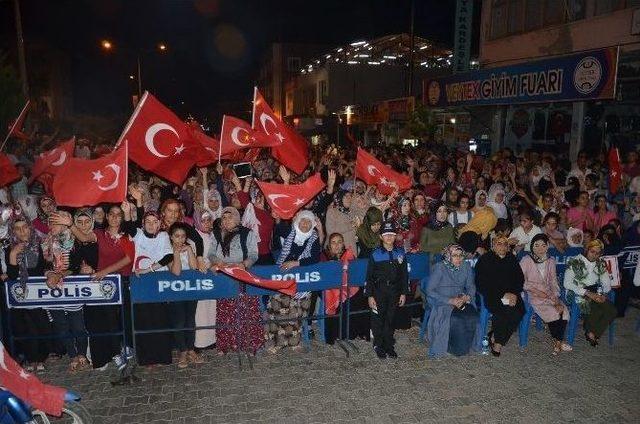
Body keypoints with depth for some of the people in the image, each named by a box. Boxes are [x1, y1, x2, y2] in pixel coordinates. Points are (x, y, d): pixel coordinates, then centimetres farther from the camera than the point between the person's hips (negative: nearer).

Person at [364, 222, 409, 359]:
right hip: (379, 290, -2)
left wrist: (404, 293, 5)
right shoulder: (375, 254, -5)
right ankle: (378, 345, 20)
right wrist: (369, 295, -7)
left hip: (395, 290, 2)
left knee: (391, 318, 11)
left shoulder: (400, 253, 3)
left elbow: (404, 274, 8)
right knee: (378, 318, 3)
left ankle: (389, 345, 25)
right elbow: (369, 276, -4)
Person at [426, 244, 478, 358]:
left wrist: (467, 297, -14)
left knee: (472, 316, -23)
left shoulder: (466, 266, 5)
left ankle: (465, 347, -2)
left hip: (461, 301, 5)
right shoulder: (439, 268, -9)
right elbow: (430, 291, -12)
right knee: (456, 318, -31)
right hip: (442, 303, -5)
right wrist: (450, 301, -20)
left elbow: (471, 287, 10)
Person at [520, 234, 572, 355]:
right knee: (552, 312, -27)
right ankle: (558, 342, -4)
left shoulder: (551, 261, 13)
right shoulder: (526, 260, -3)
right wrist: (534, 290, -15)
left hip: (549, 294, 5)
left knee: (563, 311, -23)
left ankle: (558, 342, -7)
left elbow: (553, 281, 12)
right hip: (533, 295, -5)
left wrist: (556, 297, -3)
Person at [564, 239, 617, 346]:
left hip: (595, 293, 6)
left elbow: (607, 283, 13)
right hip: (577, 293, -6)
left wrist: (603, 294, -9)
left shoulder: (601, 263, 10)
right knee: (596, 311, -30)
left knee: (612, 310, -20)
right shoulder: (575, 262, -8)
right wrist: (588, 293, -21)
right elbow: (567, 284, -15)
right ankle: (589, 331, 2)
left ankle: (593, 333, 0)